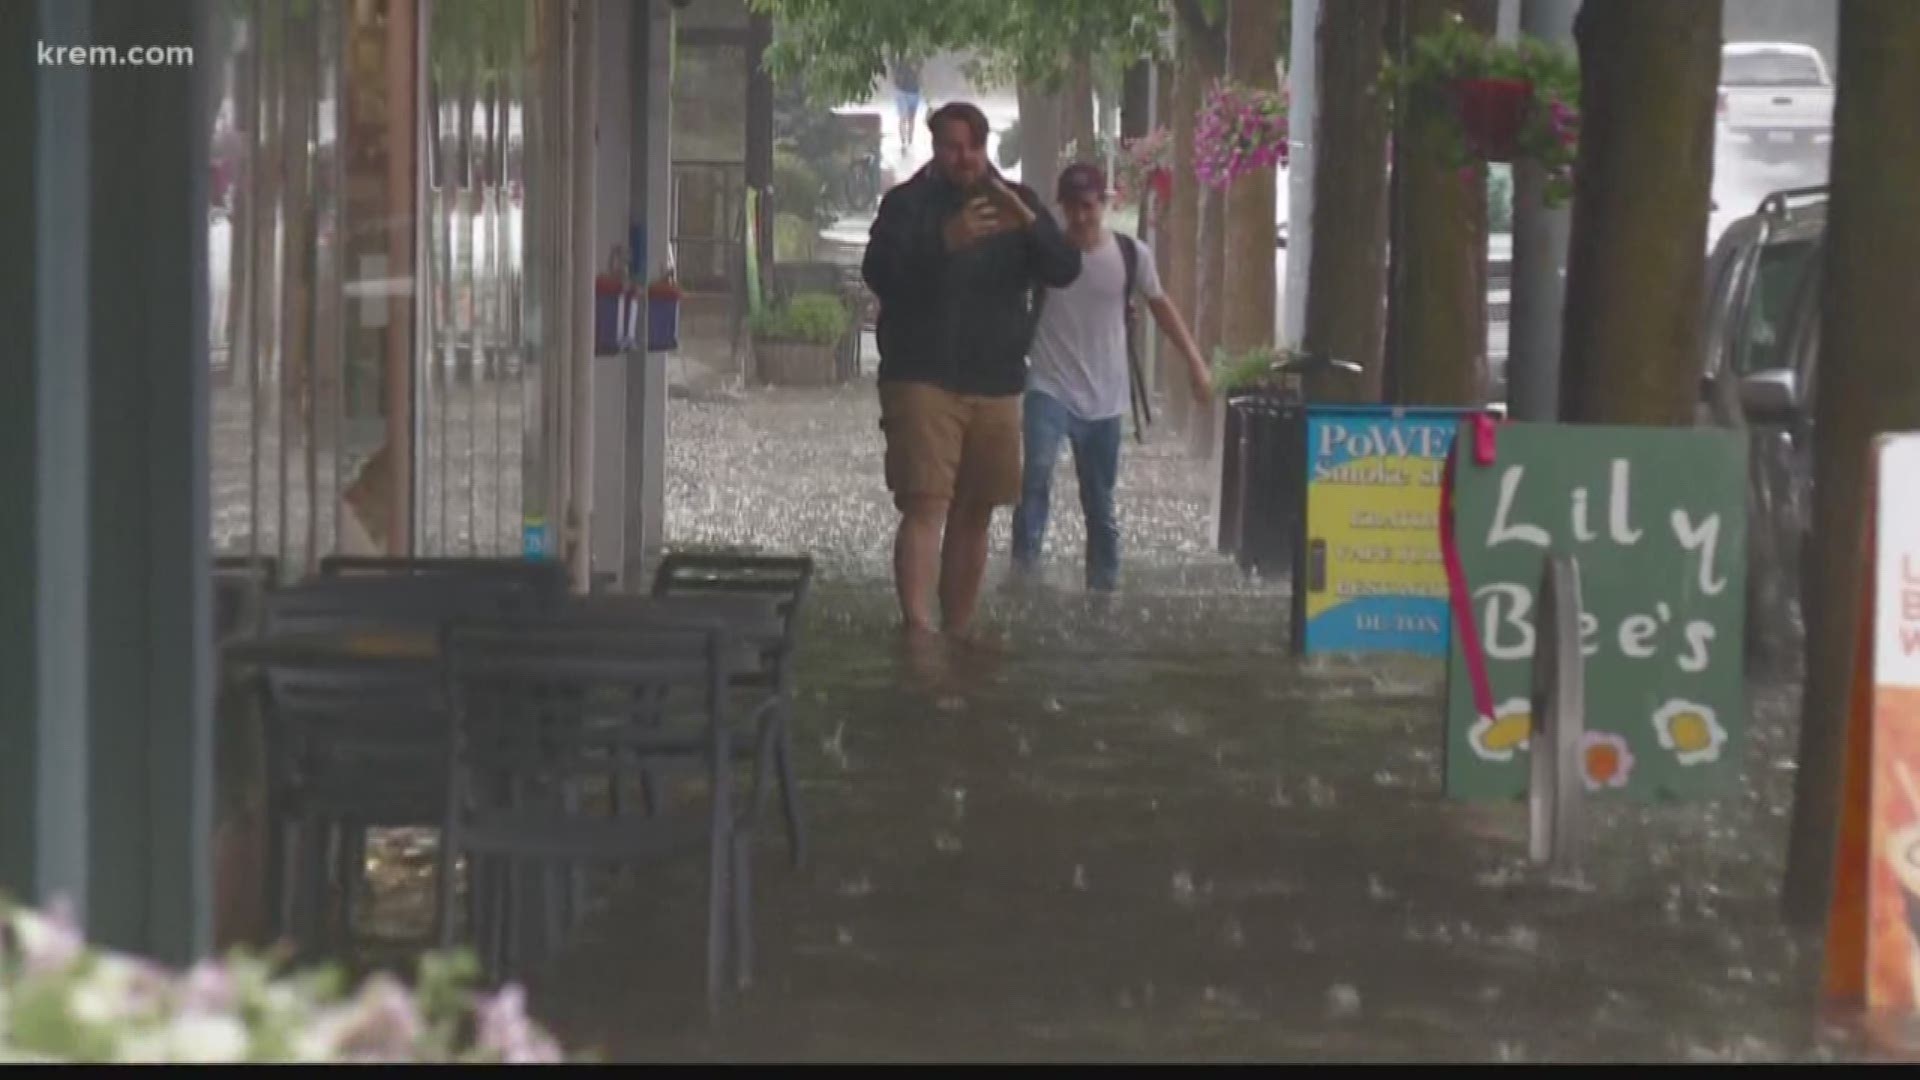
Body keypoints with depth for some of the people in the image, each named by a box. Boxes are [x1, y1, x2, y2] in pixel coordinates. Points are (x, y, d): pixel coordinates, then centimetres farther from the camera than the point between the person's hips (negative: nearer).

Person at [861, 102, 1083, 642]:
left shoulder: (1016, 203, 11)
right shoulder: (908, 204, 0)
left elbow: (1065, 270, -1)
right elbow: (879, 274, -14)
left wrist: (1027, 223, -20)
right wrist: (945, 242, -29)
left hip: (995, 384, 5)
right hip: (923, 379, -4)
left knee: (974, 515, 10)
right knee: (925, 508, -15)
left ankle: (957, 635, 18)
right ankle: (918, 630, -25)